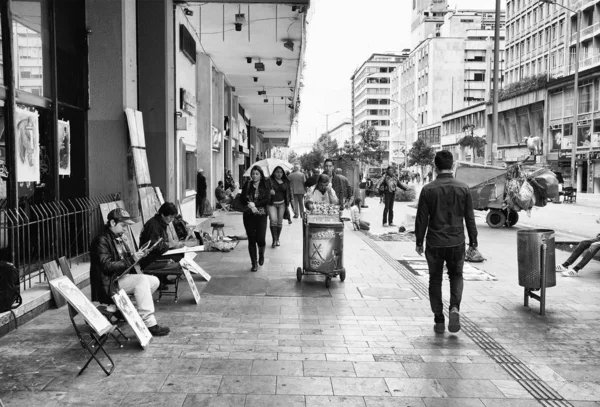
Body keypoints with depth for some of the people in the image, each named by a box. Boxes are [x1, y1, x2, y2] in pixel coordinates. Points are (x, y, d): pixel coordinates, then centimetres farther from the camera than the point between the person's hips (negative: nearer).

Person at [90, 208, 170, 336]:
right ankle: (149, 324, -30)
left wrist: (136, 256, -1)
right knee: (141, 280, -28)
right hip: (108, 284, -9)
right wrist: (131, 259, -25)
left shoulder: (118, 239, 15)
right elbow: (107, 266, -22)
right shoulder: (101, 241, -14)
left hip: (121, 277, 9)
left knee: (154, 281, -2)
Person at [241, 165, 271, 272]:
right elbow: (243, 199, 0)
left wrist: (255, 204, -17)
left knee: (260, 239, -7)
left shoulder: (265, 185, 2)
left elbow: (267, 199, -9)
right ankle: (254, 263, 13)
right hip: (248, 215, 1)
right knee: (251, 239, 2)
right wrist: (250, 206, -17)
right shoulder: (247, 185, 5)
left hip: (261, 215, -1)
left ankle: (261, 254, 27)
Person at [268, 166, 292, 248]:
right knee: (273, 220, -18)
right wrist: (269, 191, -25)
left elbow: (289, 192, 16)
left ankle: (277, 239, 21)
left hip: (282, 204, 4)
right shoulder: (270, 181, -3)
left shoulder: (285, 182, 10)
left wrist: (290, 200, 7)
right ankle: (274, 239, -10)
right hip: (271, 203, -3)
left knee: (280, 222, 6)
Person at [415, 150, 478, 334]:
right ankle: (455, 308, -2)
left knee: (435, 280, 13)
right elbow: (470, 218, 1)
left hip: (434, 243, -1)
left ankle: (439, 321, 15)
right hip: (457, 242, 1)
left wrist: (419, 242, 6)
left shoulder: (428, 189, -8)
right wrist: (473, 240, 12)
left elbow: (421, 219, -5)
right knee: (456, 275, 21)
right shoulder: (463, 188, -3)